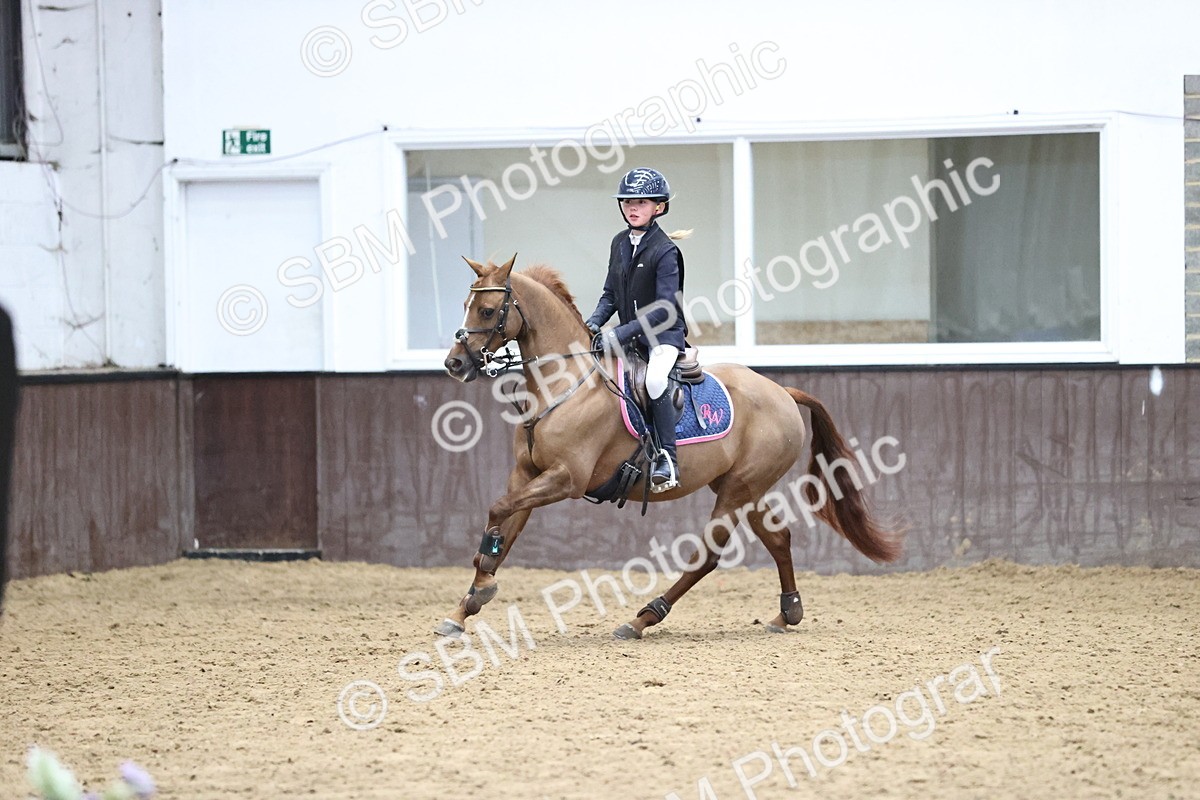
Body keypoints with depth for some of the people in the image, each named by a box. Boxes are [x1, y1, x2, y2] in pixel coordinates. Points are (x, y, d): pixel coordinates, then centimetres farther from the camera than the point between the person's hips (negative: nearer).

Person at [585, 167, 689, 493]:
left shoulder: (665, 250, -14)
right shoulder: (620, 243, 8)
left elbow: (663, 309, -20)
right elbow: (611, 294, 16)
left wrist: (621, 333, -27)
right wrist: (594, 323, -4)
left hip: (664, 334, -8)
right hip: (628, 335, 8)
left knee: (655, 380, -34)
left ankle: (667, 460, -31)